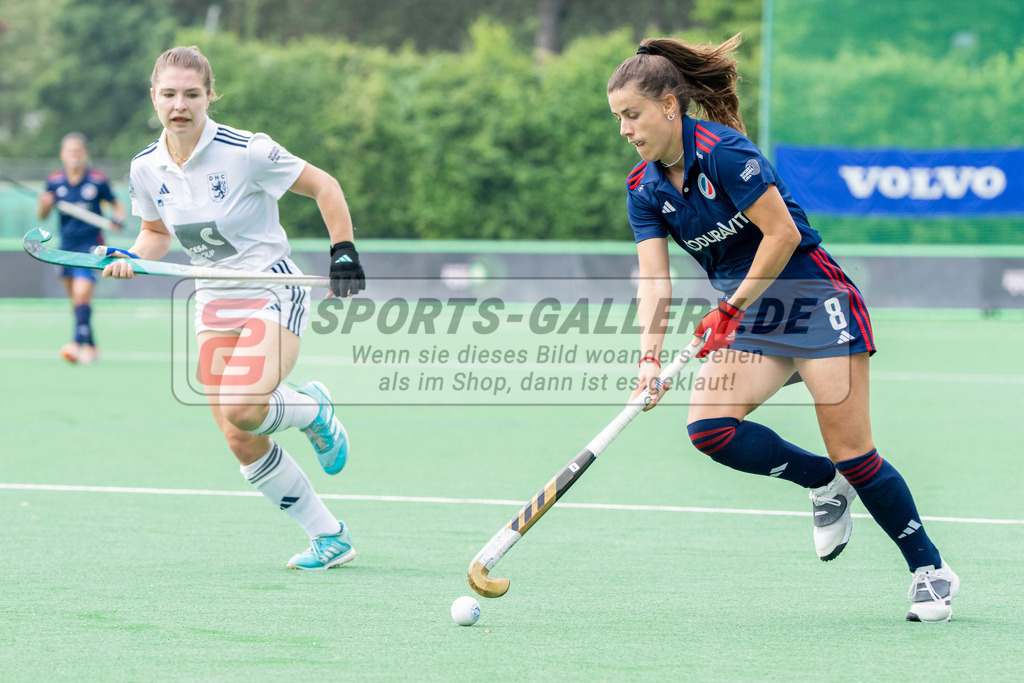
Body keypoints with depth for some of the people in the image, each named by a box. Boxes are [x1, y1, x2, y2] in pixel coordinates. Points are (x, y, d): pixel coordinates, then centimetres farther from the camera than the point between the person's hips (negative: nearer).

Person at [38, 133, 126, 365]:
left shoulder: (98, 181, -6)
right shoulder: (54, 182, 3)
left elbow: (116, 205, 8)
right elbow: (43, 216, 9)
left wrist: (119, 219, -14)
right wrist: (44, 205, -14)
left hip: (91, 244, -5)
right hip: (67, 246, 5)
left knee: (82, 293, -22)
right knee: (76, 299, 10)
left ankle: (78, 342, -29)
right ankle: (91, 347, 22)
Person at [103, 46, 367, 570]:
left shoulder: (247, 152, -17)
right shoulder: (146, 167, 0)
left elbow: (323, 186, -6)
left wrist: (343, 252, -12)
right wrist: (133, 258, -3)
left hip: (273, 294, -6)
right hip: (214, 304, 6)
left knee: (242, 408, -29)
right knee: (242, 444, -2)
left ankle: (313, 409, 6)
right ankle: (329, 538, 13)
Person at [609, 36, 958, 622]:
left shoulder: (724, 152, -18)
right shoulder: (645, 189, 3)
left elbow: (783, 234, -17)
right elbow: (654, 281, -4)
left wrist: (731, 310, -16)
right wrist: (651, 359, -18)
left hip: (816, 301, -7)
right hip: (748, 319, 7)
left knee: (852, 452, -12)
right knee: (708, 427, -17)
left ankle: (932, 572, 3)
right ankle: (825, 485, 6)